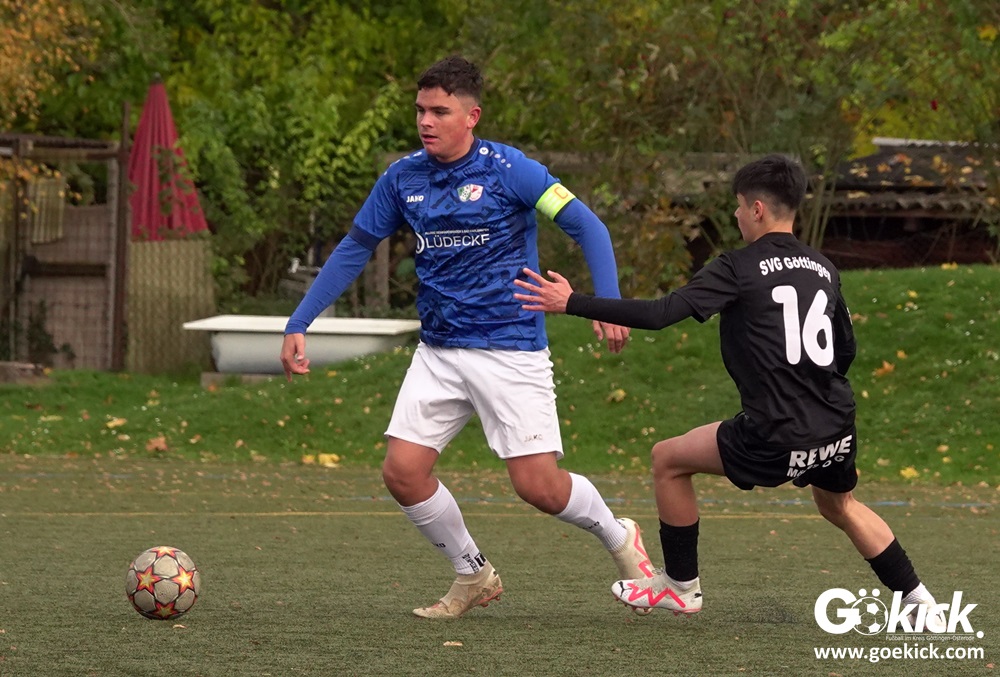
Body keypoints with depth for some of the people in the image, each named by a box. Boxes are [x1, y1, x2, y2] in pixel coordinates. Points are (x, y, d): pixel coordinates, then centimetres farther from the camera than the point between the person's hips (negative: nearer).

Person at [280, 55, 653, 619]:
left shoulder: (507, 169, -11)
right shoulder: (403, 178, 3)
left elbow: (586, 226, -11)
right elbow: (355, 249, 14)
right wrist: (299, 325, 9)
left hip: (512, 353, -5)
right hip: (438, 354, 5)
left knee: (538, 486, -9)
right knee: (402, 472, -7)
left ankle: (619, 538, 22)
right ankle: (474, 576, 16)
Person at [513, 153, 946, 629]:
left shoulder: (740, 268, -7)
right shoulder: (823, 268, 12)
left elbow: (658, 314, -14)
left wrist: (572, 303, -10)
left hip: (777, 440, -7)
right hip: (838, 433, 7)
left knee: (668, 459, 13)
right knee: (839, 506, 34)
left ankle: (681, 586, 22)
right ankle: (919, 603, 31)